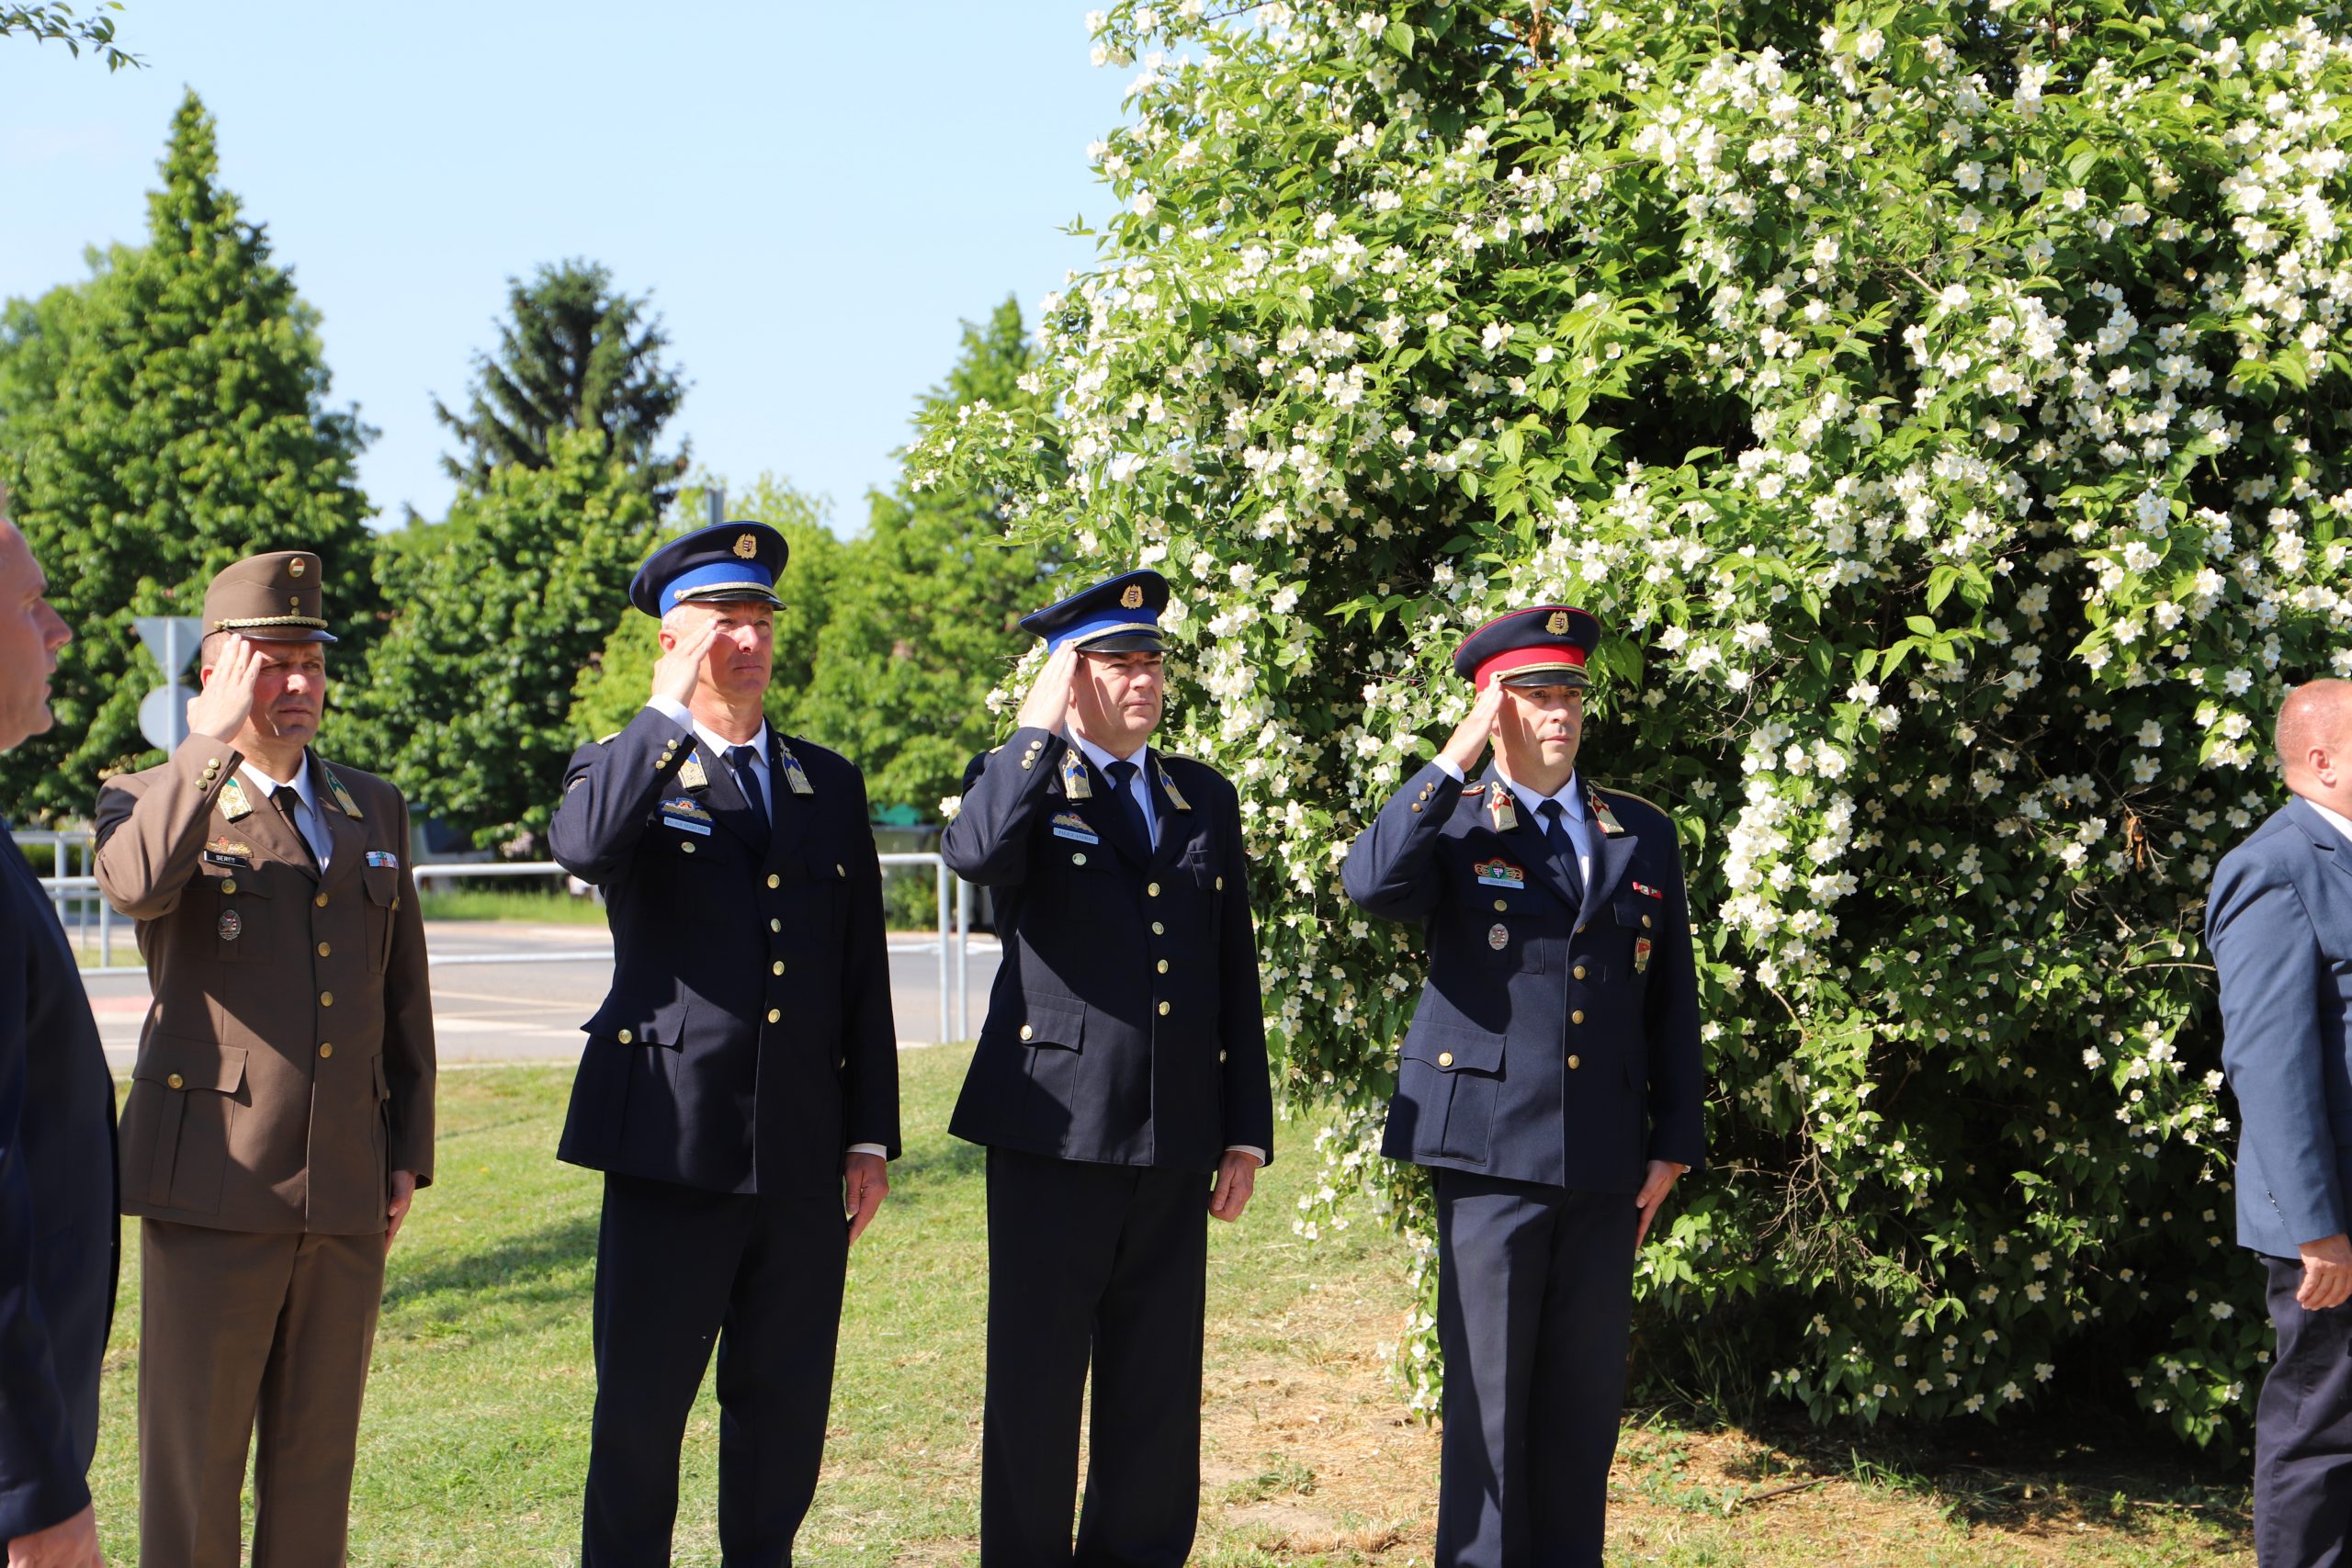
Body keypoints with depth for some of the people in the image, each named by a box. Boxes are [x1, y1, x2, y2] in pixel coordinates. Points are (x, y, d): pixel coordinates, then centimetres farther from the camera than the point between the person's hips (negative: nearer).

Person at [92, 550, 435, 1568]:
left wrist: (410, 1154, 13)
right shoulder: (153, 799, 1)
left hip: (347, 1195, 4)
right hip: (214, 1188, -4)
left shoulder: (375, 811, 15)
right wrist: (216, 737, -19)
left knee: (317, 1465, 9)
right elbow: (136, 884, -26)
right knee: (193, 1462, 0)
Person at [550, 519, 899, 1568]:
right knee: (641, 1403, 0)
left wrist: (871, 1135, 8)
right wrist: (669, 707, -15)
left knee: (785, 1403, 9)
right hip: (675, 1139, -3)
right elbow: (584, 848, -22)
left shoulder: (829, 783, 15)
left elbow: (865, 973, 14)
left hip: (804, 1154, 4)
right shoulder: (623, 769, 4)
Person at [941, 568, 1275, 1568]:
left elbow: (1236, 975, 15)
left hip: (1174, 1141, 4)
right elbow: (974, 854, -23)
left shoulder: (1206, 800, 15)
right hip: (1053, 1132, -4)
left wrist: (1247, 1131, 10)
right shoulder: (1021, 781, 3)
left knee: (1159, 1385, 8)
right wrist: (1042, 726, -13)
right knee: (1036, 1382, 1)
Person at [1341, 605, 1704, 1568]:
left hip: (1605, 1160, 3)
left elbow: (1674, 1002, 13)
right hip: (1491, 1151, -3)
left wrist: (1674, 1144, 7)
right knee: (1489, 1390, 1)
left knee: (1586, 1393, 8)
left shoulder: (1643, 836, 12)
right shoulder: (1453, 822, 2)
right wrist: (1456, 759, -17)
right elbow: (1371, 883, -21)